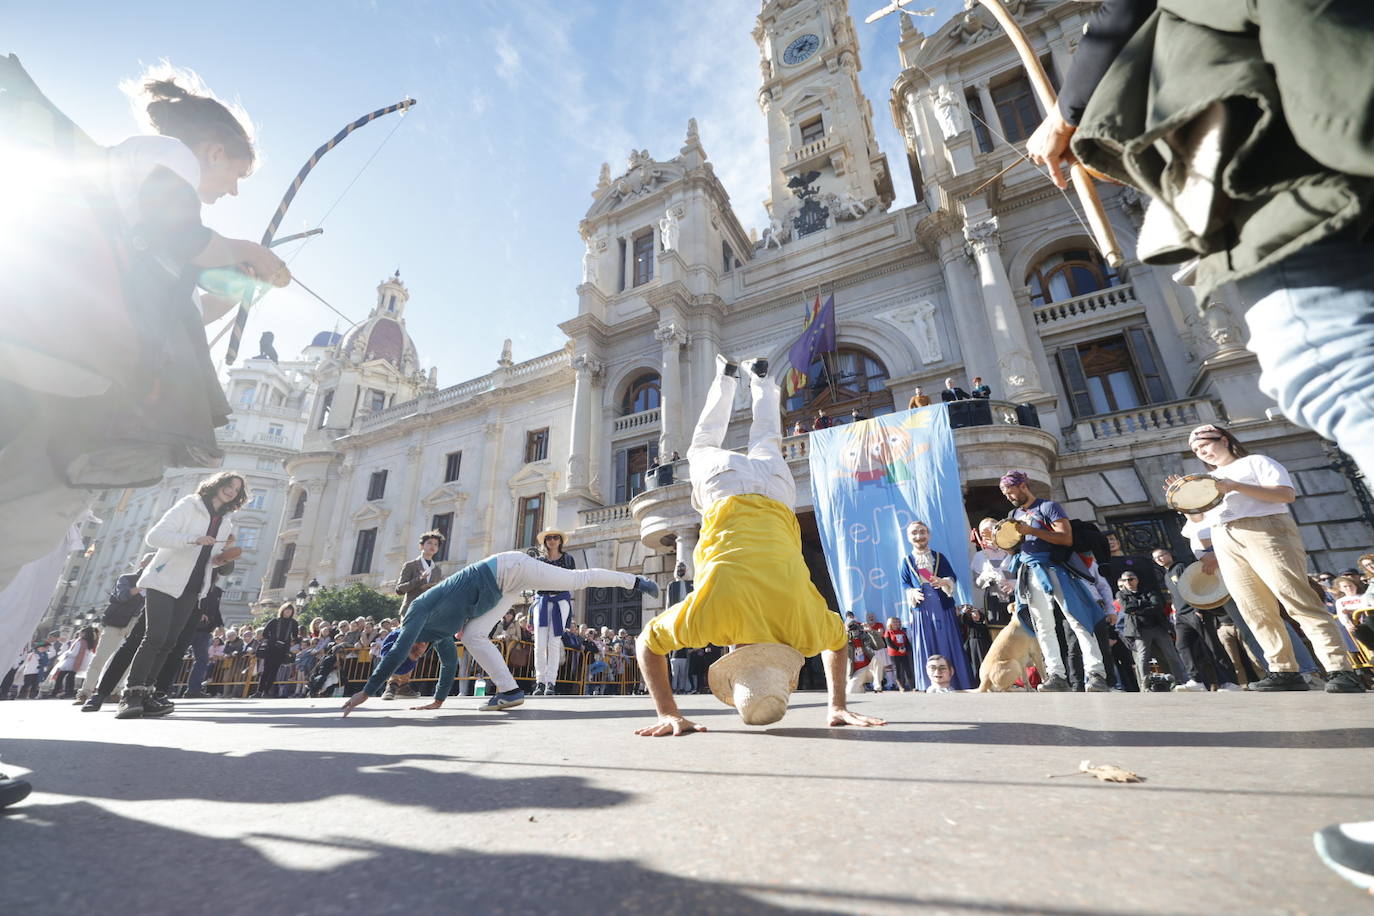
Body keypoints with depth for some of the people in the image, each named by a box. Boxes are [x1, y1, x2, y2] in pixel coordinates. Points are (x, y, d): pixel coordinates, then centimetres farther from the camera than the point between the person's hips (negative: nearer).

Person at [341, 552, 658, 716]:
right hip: (506, 583, 8)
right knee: (472, 635, 5)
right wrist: (438, 700, 30)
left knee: (577, 579, -3)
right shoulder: (436, 630, 17)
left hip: (506, 568, -8)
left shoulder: (420, 610, -6)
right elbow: (450, 661, 25)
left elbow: (398, 653, -17)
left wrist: (366, 691, -11)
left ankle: (637, 581, 6)